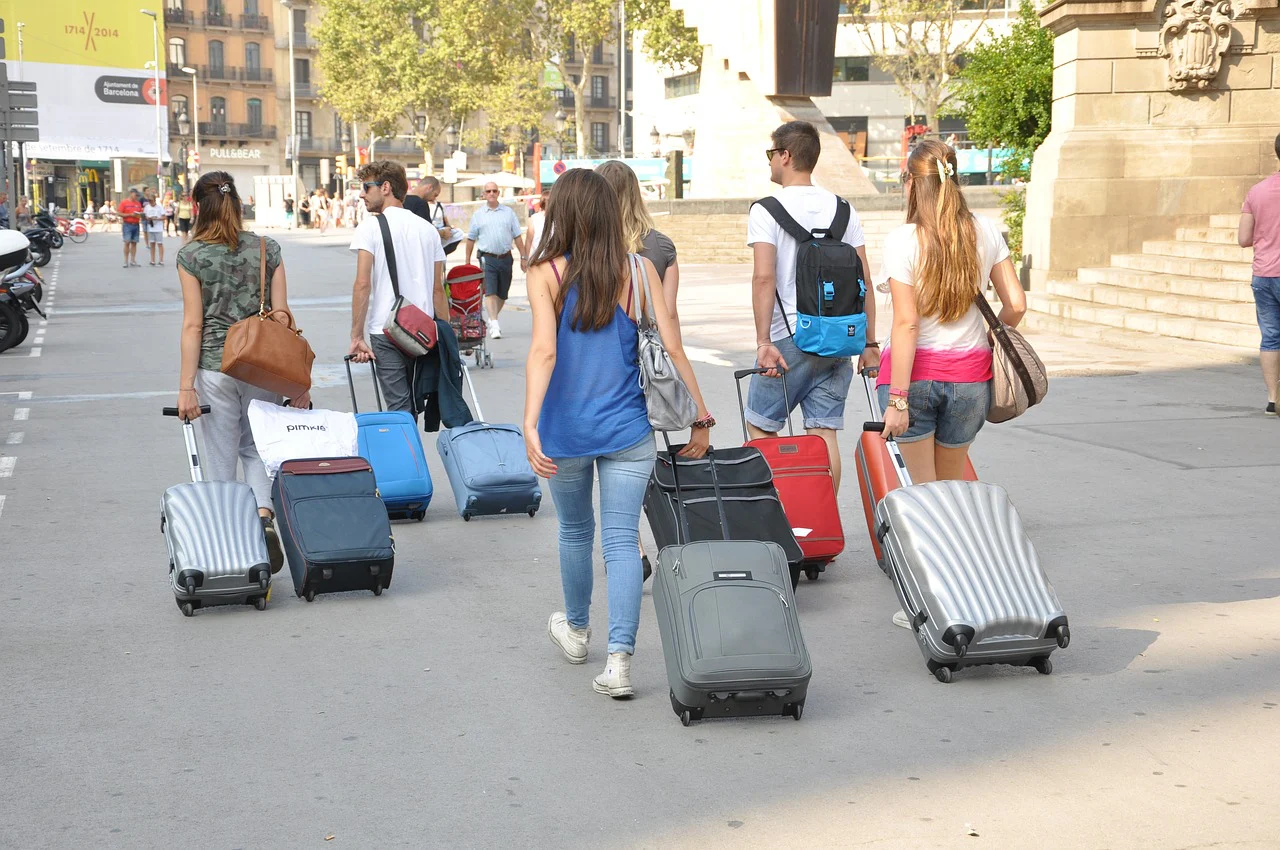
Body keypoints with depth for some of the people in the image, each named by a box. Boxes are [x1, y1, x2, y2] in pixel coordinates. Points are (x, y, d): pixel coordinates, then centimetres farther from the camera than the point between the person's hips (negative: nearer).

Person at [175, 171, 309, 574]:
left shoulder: (191, 255, -5)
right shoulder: (268, 250, 1)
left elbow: (193, 324, -8)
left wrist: (186, 387, -6)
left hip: (214, 368, -2)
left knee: (220, 456, 9)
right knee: (257, 448, 17)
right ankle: (264, 516, -7)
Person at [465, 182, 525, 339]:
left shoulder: (508, 212, 9)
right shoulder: (478, 215, 6)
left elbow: (517, 236, 11)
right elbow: (471, 239, 11)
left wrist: (523, 257, 6)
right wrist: (467, 261, 9)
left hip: (505, 258, 2)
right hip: (488, 258, -2)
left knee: (502, 294, 9)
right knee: (490, 291, -14)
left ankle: (491, 319, 28)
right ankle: (494, 324, -19)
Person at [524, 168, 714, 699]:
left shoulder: (547, 272, -7)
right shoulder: (639, 269, -1)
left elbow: (543, 351, -20)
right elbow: (672, 349, -3)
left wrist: (530, 424, -25)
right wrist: (700, 418, 4)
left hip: (566, 432, 0)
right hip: (628, 430, 0)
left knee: (575, 531, 20)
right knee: (622, 541, 1)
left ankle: (576, 631, 41)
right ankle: (619, 660, -9)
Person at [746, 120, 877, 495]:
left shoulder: (766, 211, -6)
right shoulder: (844, 210, 9)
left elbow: (764, 277, -17)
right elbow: (863, 280, 7)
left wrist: (763, 342, -18)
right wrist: (869, 342, 11)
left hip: (789, 338, -5)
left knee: (761, 429, 8)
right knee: (824, 432, 7)